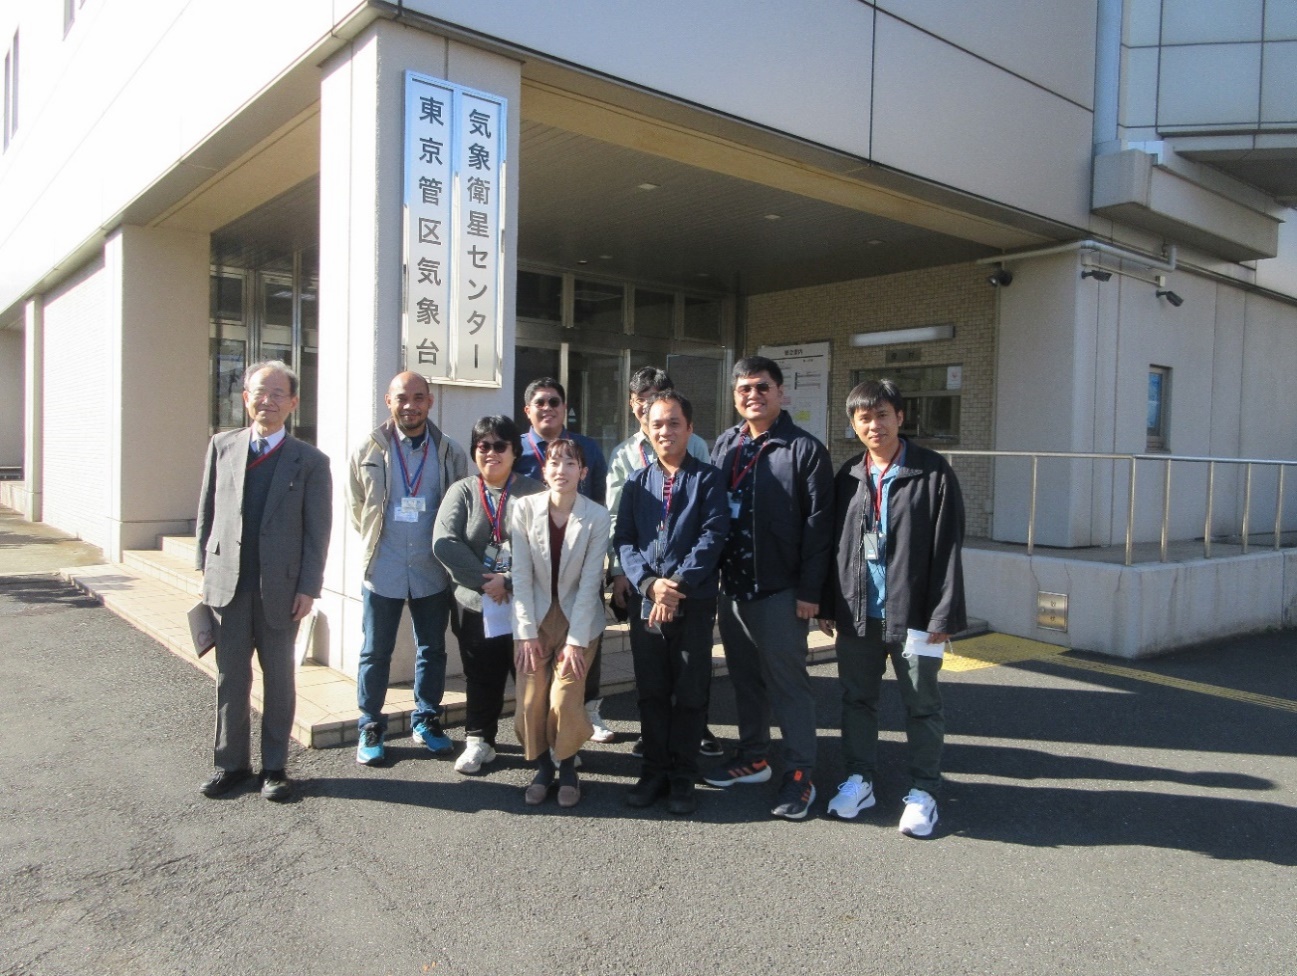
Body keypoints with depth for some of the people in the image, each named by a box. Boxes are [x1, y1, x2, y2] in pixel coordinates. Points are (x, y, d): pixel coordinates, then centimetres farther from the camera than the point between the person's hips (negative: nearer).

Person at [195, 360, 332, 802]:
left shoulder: (310, 461, -2)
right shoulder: (222, 446, 6)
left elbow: (318, 532, -4)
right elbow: (207, 513, 11)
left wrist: (308, 589, -8)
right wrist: (206, 567, 6)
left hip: (281, 589, -2)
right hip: (228, 584, 2)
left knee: (279, 680, 8)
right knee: (230, 678, 11)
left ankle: (275, 766, 20)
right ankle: (231, 762, 25)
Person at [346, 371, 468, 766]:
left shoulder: (450, 453, -1)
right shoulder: (369, 450, -3)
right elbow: (356, 505, 7)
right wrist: (377, 540, 10)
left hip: (433, 570, 1)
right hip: (383, 569, -1)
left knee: (432, 650, 13)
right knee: (375, 652, 8)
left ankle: (426, 719, 29)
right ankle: (370, 727, 23)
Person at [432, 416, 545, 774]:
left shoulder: (534, 492, -1)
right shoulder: (461, 492, 6)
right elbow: (444, 542, -6)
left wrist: (508, 580, -16)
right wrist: (484, 580, -13)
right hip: (475, 604, 2)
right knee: (481, 677, 12)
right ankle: (478, 740, 28)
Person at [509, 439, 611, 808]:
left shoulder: (597, 516, -13)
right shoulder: (525, 508, -9)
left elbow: (590, 582, -12)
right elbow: (521, 575, -8)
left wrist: (576, 640, -13)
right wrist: (527, 633, -10)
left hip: (578, 618, -1)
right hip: (535, 616, 2)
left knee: (566, 700, -9)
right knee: (530, 700, -1)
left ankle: (567, 768, 16)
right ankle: (542, 766, 22)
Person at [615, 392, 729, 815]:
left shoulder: (708, 479, 2)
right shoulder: (637, 482, 11)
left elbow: (712, 537, -9)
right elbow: (624, 539, 4)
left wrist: (678, 583, -18)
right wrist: (649, 582, -12)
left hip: (694, 601, -3)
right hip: (644, 600, 3)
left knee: (690, 692, 5)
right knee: (651, 690, 10)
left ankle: (682, 778, 17)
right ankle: (654, 771, 23)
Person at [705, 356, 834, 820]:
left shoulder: (805, 449, -7)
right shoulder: (724, 445, 10)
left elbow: (818, 524, -11)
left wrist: (810, 590, -15)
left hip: (780, 590, -6)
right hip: (732, 586, 6)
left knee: (787, 681, 1)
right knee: (745, 677, 16)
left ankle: (800, 774, 12)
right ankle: (753, 757, 30)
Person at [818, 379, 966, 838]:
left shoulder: (932, 472, -6)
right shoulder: (848, 476, 8)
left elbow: (947, 547, -9)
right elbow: (833, 544, 11)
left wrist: (943, 614, -12)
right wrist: (827, 605, 9)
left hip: (912, 612, -4)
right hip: (856, 612, 4)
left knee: (922, 705, 7)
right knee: (857, 698, 14)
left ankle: (923, 791, 22)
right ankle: (859, 780, 29)